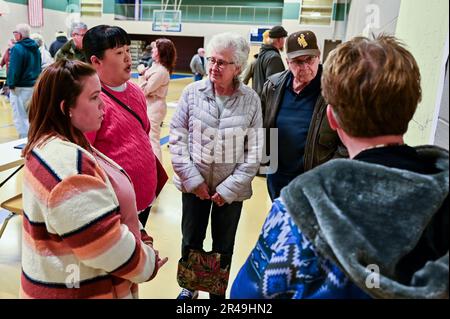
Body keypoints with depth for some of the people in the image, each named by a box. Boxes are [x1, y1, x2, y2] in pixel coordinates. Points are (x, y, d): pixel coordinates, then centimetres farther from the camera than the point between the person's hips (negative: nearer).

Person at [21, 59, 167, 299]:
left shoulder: (55, 146, 3)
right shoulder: (68, 163, -30)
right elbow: (104, 243, -29)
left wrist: (140, 244, 2)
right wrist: (146, 263, -12)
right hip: (79, 289, -9)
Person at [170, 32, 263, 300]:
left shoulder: (251, 100, -8)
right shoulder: (193, 92, -6)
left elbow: (255, 150, -7)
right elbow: (177, 137, -4)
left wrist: (230, 188, -11)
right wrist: (192, 179, -10)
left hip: (231, 189, 0)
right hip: (195, 184, 1)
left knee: (224, 247, 17)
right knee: (191, 241, 17)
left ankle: (218, 293, 42)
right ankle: (189, 287, 44)